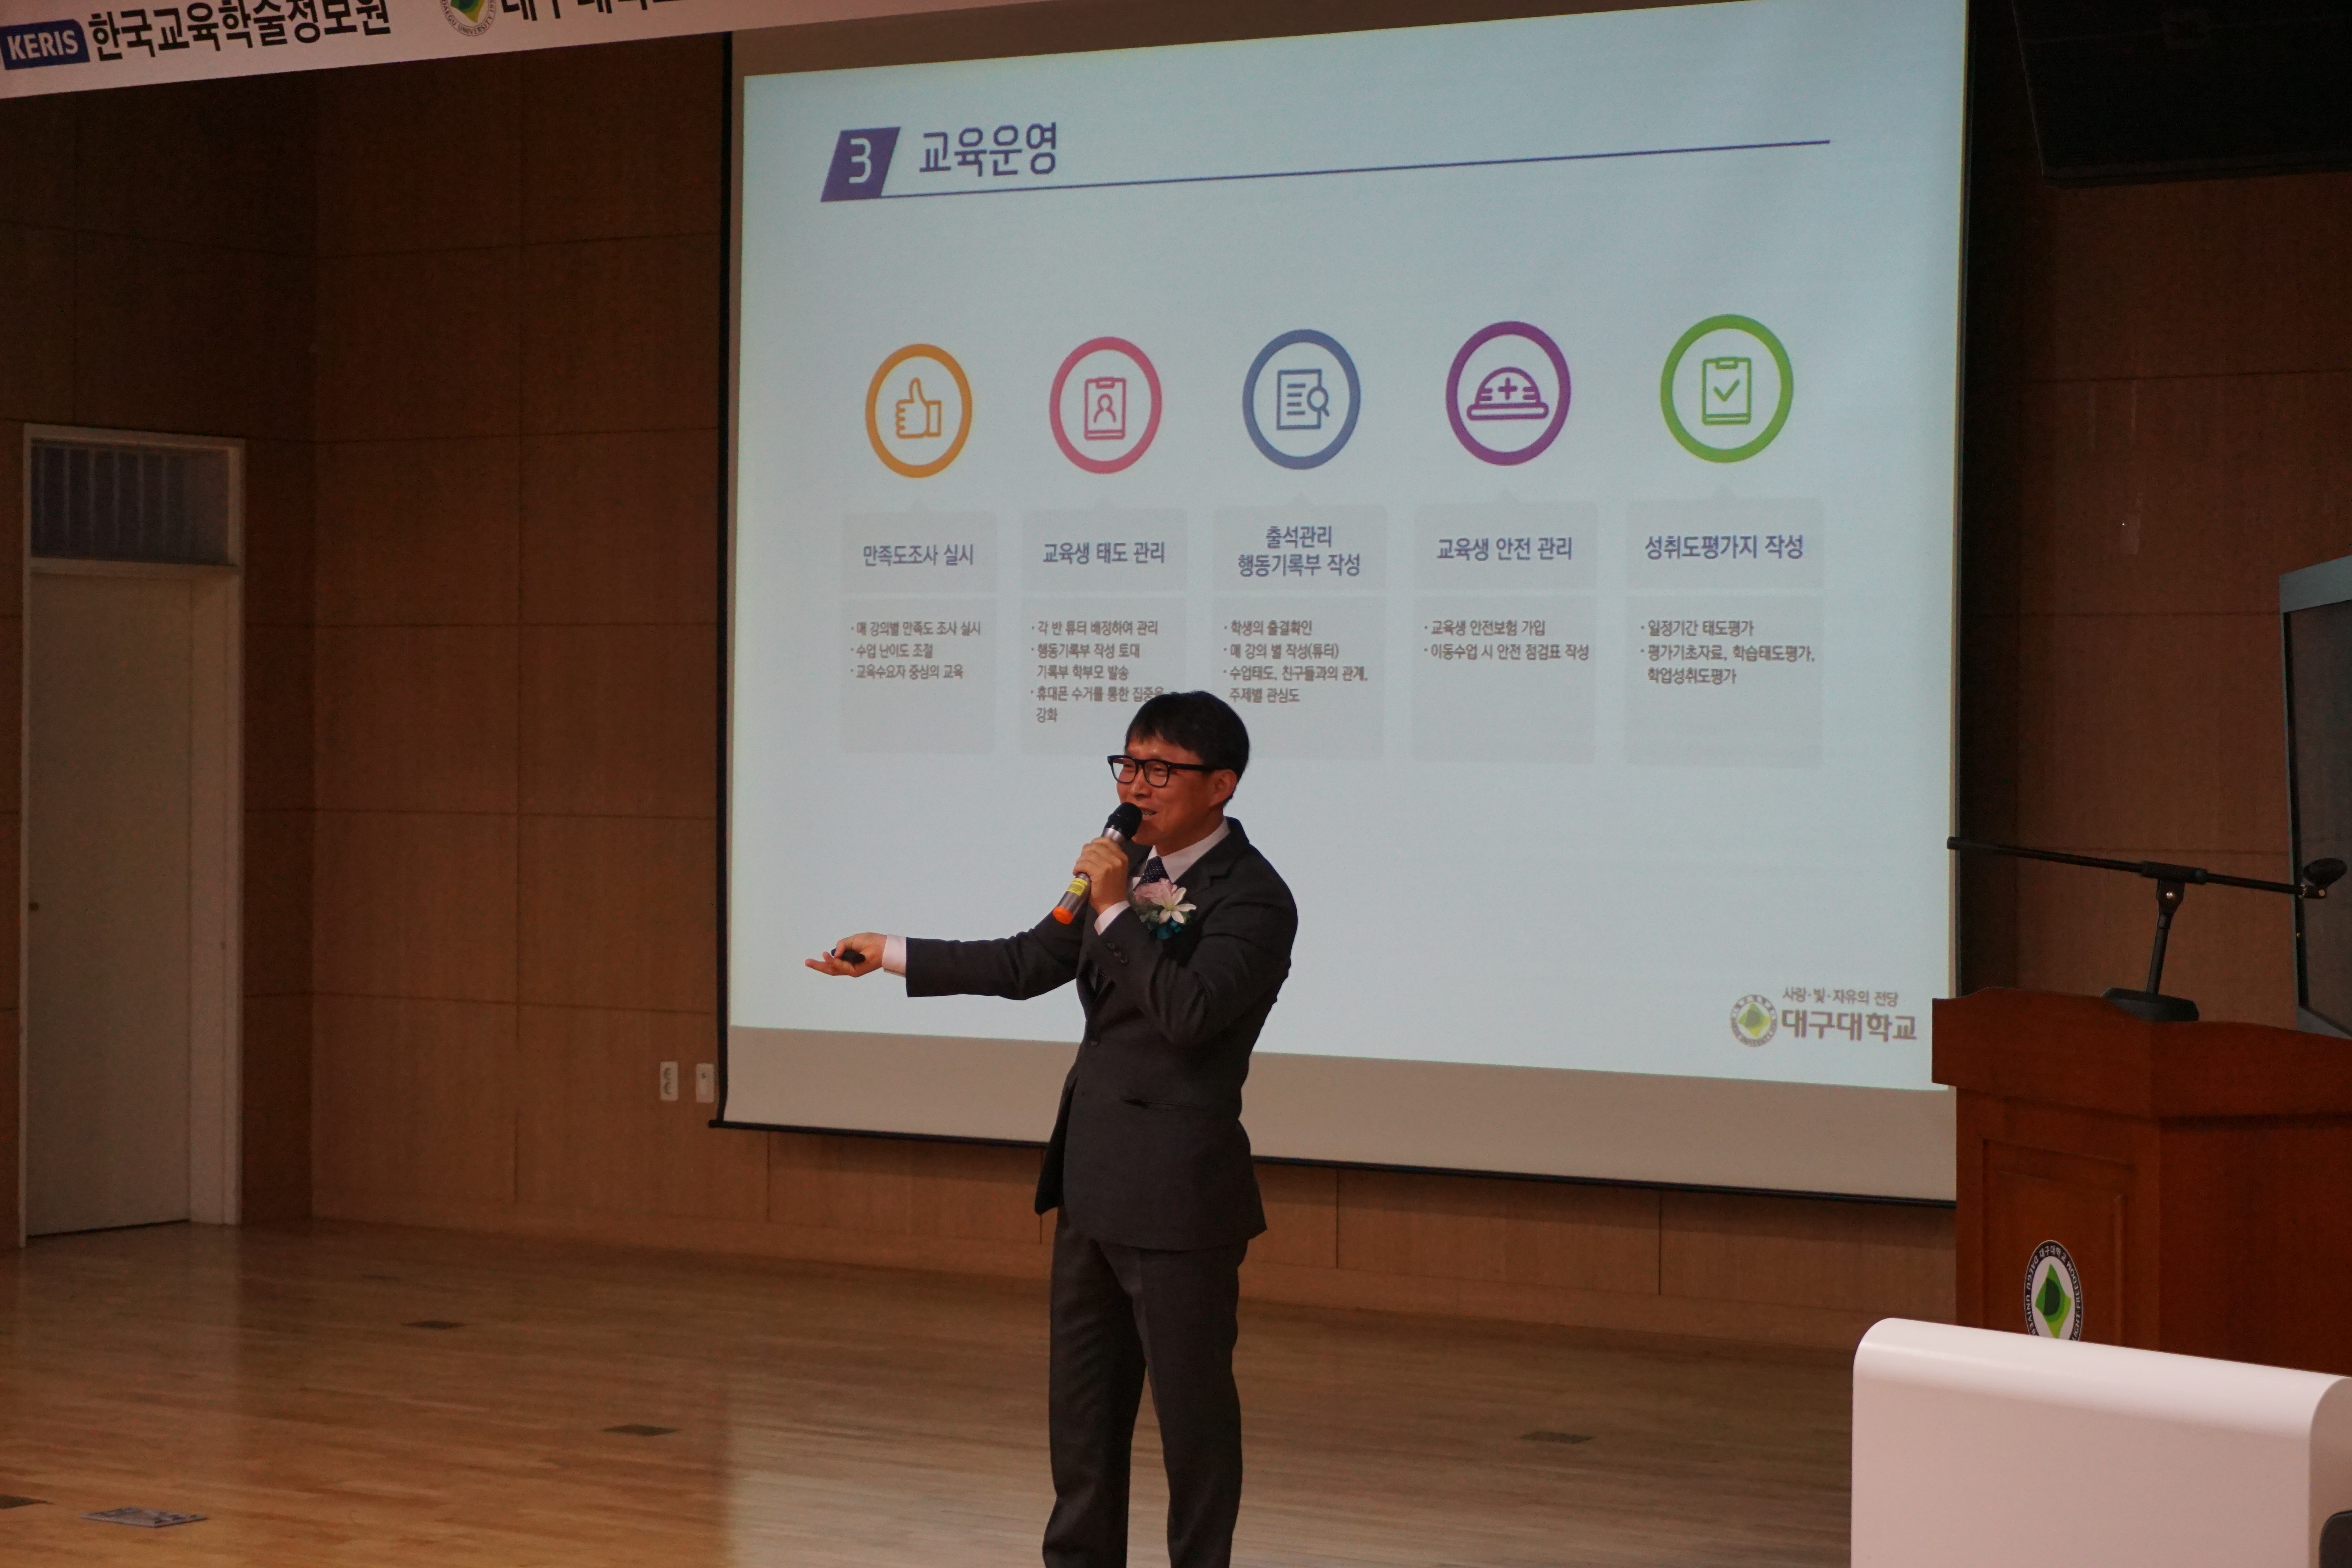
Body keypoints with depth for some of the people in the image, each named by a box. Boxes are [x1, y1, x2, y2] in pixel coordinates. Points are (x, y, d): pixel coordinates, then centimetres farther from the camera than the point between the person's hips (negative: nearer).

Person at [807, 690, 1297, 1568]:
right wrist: (889, 955, 19)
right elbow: (1027, 965, 18)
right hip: (1093, 1176, 8)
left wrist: (1115, 911, -21)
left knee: (1191, 1403, 0)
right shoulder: (1130, 869, 10)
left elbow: (1189, 1012, -27)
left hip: (1176, 1193, -8)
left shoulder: (1253, 899, -14)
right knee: (1080, 1398, 16)